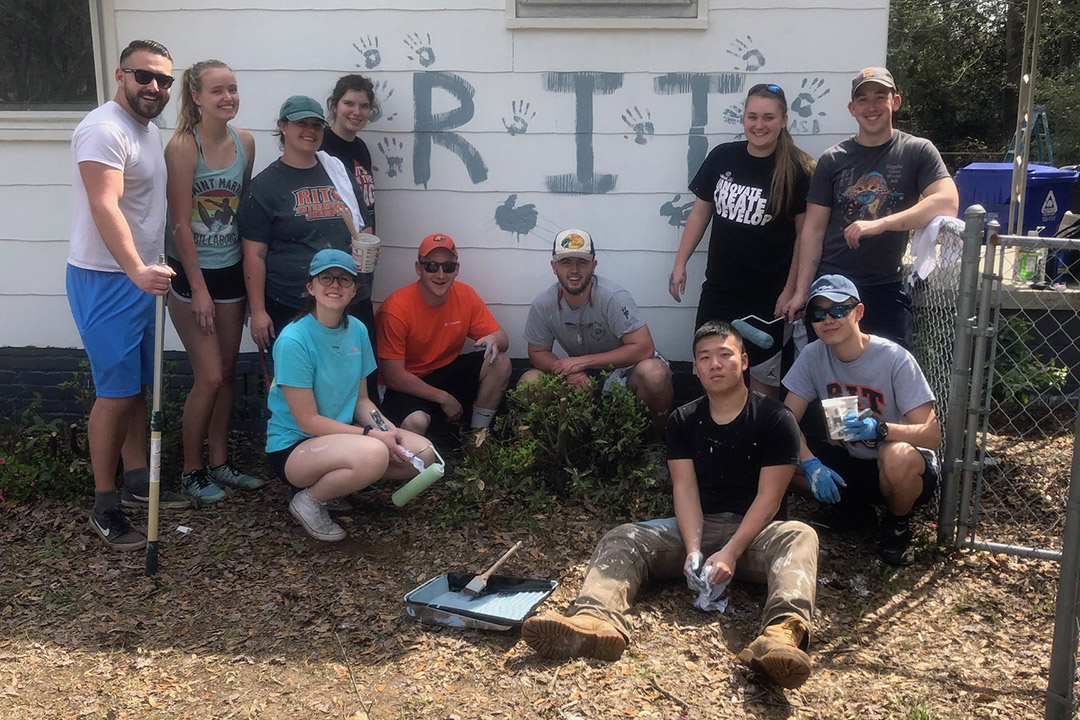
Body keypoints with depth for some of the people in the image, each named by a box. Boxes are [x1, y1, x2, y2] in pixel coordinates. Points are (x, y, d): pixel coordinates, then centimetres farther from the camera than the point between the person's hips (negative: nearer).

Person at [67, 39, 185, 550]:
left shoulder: (149, 130, 14)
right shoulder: (104, 130, -17)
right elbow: (105, 206, -30)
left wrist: (147, 270, 17)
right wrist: (138, 270, -42)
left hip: (140, 277, 9)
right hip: (105, 280, -9)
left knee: (138, 385, 15)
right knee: (116, 391, -6)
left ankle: (138, 479, 27)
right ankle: (104, 505, 4)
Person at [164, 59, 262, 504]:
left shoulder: (245, 142, 2)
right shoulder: (183, 147, -15)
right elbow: (180, 222, -16)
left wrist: (251, 276, 10)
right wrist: (198, 287, -15)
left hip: (231, 270, 6)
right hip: (191, 272, -6)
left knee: (227, 371, 12)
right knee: (209, 377, -3)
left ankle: (220, 463, 27)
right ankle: (191, 472, 15)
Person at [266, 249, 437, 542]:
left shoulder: (357, 331, 1)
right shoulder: (293, 341, -20)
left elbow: (361, 399, 8)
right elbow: (308, 420, -19)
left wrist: (386, 428, -12)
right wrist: (372, 434, -23)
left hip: (342, 433, 8)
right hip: (293, 446, -7)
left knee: (423, 452, -8)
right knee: (373, 454, -35)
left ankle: (337, 481, 8)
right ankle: (309, 500, -7)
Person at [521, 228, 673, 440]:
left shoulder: (613, 298, -24)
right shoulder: (543, 305, -12)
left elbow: (644, 349, -28)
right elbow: (537, 353, 1)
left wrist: (581, 361, -26)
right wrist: (570, 371, -23)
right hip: (582, 375, 4)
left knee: (654, 373, -36)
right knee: (529, 382, -16)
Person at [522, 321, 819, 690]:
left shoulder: (775, 419, -2)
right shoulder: (683, 421, 9)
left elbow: (769, 497, -9)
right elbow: (685, 489, -2)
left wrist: (731, 552, -22)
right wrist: (693, 548, -20)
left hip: (754, 532, -3)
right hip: (699, 526, 3)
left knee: (799, 535, -35)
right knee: (622, 538, -19)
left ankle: (782, 632, -64)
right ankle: (597, 619, -50)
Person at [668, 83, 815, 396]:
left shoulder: (797, 170, -7)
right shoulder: (722, 157, 3)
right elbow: (700, 212, 10)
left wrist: (790, 291, -10)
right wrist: (680, 264, 6)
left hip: (768, 294, -3)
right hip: (719, 287, 3)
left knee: (762, 375, 8)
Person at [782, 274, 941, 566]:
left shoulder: (895, 359, -21)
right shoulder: (813, 356, -9)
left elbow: (932, 434, -25)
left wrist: (879, 429, -44)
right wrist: (810, 464, -29)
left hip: (903, 468, -4)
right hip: (848, 465, 4)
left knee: (898, 457, -40)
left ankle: (898, 524, -3)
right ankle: (852, 506, 8)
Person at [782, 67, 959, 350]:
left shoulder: (917, 151, 1)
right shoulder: (832, 159, 5)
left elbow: (947, 204, -16)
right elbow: (814, 229, 3)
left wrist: (880, 224, -26)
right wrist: (801, 291, -4)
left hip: (886, 289, -1)